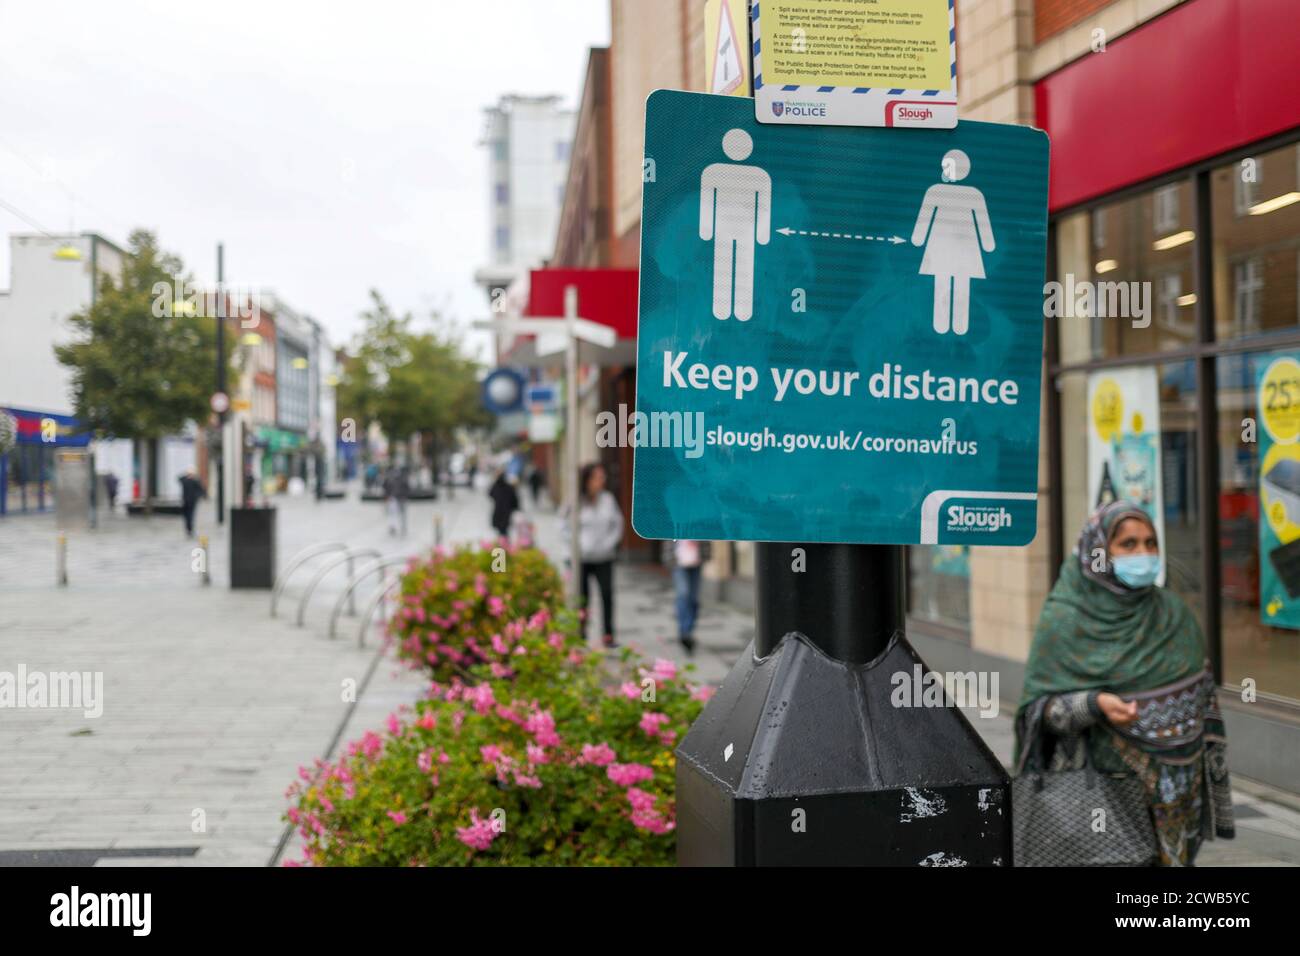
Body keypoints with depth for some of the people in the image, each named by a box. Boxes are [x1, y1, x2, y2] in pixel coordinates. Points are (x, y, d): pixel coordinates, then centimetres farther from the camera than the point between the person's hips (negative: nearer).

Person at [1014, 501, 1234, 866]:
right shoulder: (1065, 621, -9)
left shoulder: (1173, 612, 4)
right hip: (1106, 784, -4)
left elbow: (1202, 692, 11)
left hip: (1177, 785, 4)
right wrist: (1095, 704, -24)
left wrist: (1212, 766, 9)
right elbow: (1039, 706, -8)